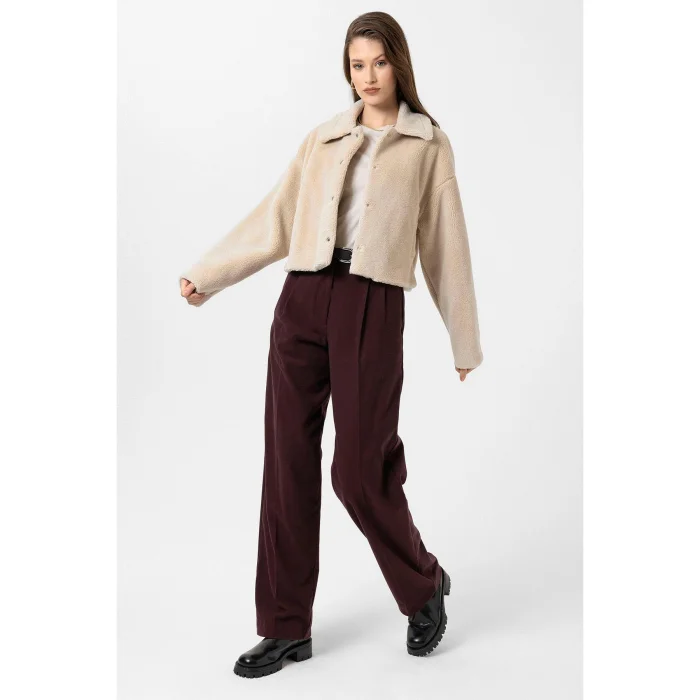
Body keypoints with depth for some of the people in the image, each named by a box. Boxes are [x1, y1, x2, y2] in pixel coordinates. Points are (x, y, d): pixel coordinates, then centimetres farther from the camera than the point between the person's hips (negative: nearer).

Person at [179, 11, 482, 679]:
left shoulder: (428, 144, 9)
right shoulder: (322, 139, 16)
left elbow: (445, 243, 9)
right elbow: (273, 220, 16)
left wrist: (464, 340, 11)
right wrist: (205, 274, 12)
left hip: (372, 308, -3)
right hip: (302, 300, 4)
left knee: (358, 472, -5)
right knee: (288, 461, 3)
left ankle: (424, 584, 24)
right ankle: (286, 627, 16)